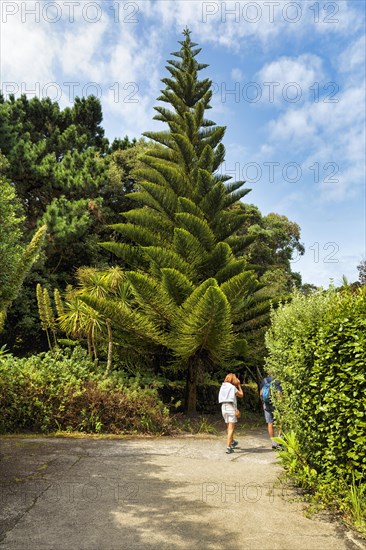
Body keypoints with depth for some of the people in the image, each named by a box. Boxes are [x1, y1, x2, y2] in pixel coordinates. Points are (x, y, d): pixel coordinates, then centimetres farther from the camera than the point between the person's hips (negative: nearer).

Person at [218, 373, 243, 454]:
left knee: (228, 427, 21)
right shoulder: (233, 387, -8)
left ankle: (232, 442, 40)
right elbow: (241, 395, 5)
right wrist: (239, 385, 14)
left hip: (224, 407, 7)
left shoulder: (222, 386, 10)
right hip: (231, 407, -7)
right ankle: (228, 447, -10)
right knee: (231, 428, -4)